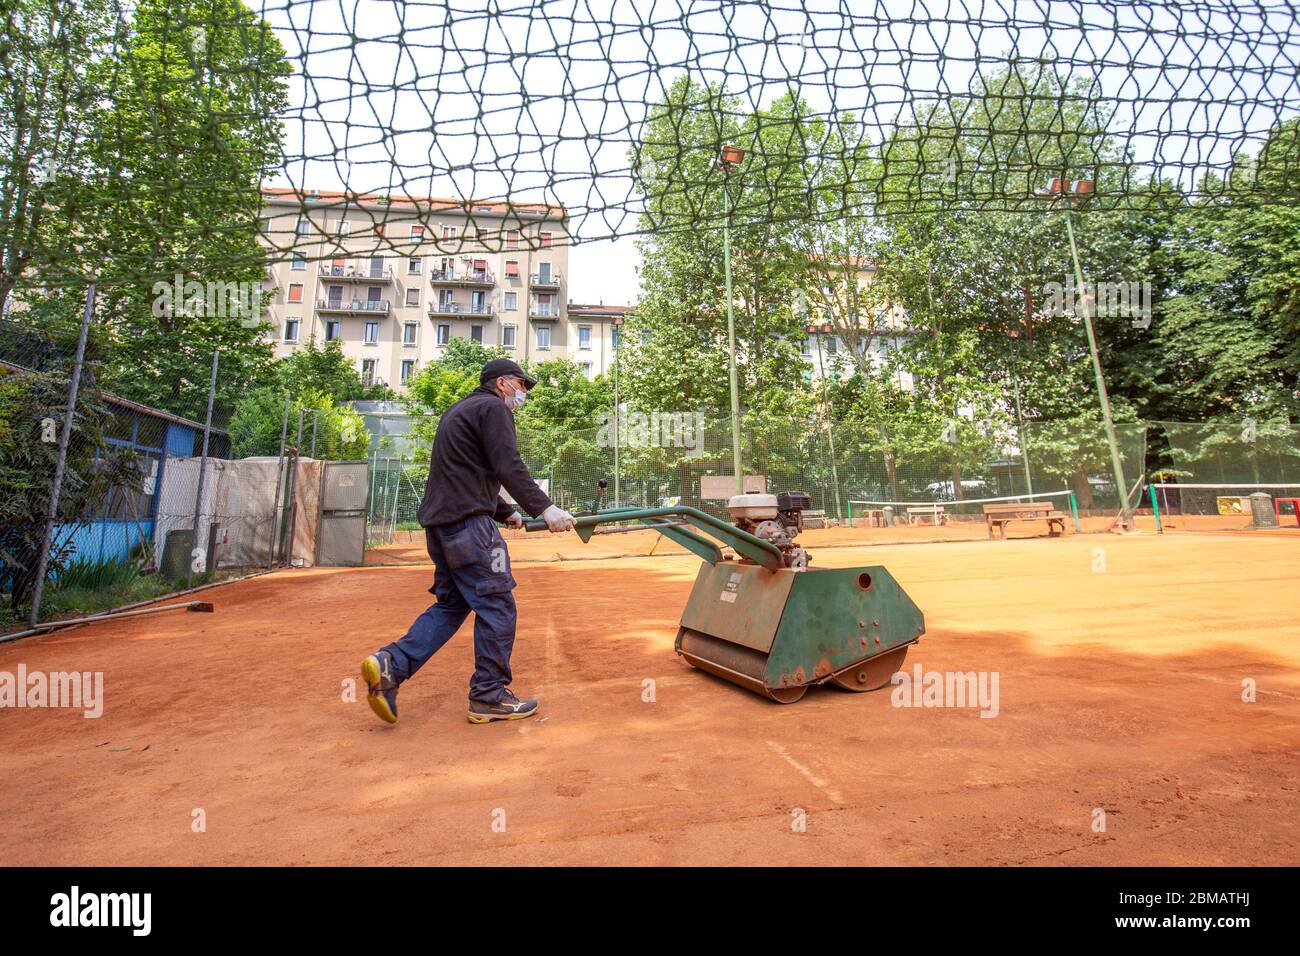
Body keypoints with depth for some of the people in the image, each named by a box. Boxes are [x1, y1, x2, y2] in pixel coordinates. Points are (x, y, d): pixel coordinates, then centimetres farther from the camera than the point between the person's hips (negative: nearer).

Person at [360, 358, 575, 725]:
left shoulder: (460, 410, 26)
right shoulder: (492, 408, -4)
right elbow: (509, 468, -17)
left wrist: (506, 513, 28)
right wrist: (544, 508, -21)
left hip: (439, 522, 10)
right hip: (468, 522, -10)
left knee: (452, 603, 15)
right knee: (496, 605, -3)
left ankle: (390, 664, 5)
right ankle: (489, 696, 4)